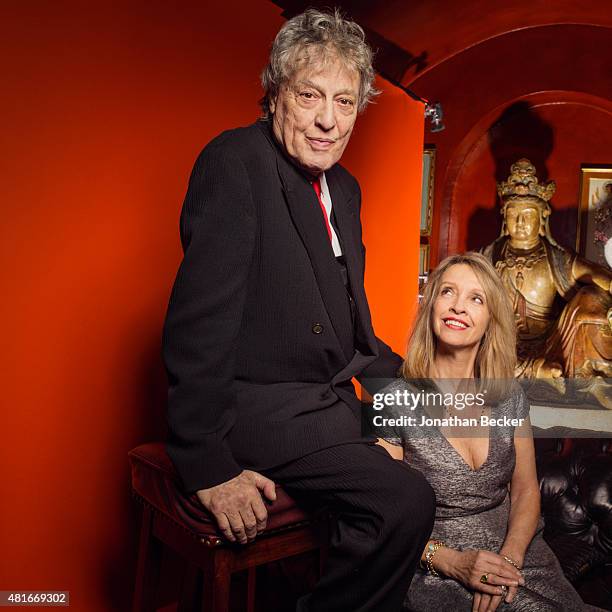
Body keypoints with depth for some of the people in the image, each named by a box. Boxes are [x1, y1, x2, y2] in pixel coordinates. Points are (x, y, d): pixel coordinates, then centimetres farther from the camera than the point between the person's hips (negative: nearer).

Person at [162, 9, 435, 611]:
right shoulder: (235, 162, -15)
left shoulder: (344, 188, 12)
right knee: (405, 499, -22)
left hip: (329, 398, 9)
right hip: (258, 406, -9)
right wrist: (209, 466, -21)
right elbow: (199, 320, -21)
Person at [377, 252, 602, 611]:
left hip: (516, 557, 5)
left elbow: (525, 491, 7)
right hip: (437, 575, -5)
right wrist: (451, 561, -17)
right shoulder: (393, 403, -11)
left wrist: (509, 557, -9)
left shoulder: (510, 397, 3)